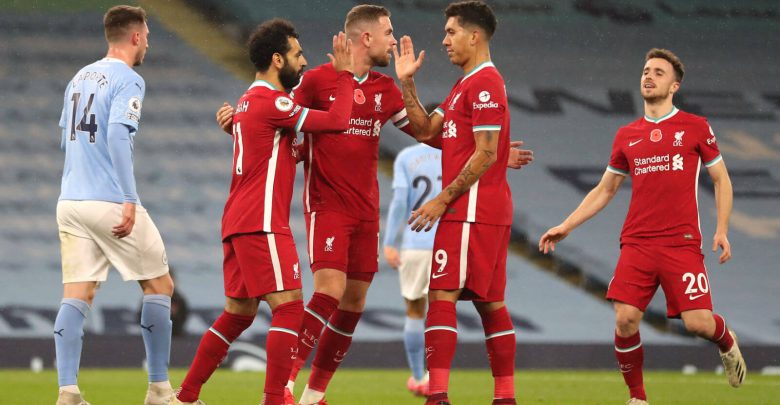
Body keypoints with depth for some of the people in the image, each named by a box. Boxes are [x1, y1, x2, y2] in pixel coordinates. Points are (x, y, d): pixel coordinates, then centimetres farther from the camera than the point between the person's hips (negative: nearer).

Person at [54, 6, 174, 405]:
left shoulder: (80, 78, 16)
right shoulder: (127, 79, -7)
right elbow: (118, 135, -20)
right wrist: (129, 201, -23)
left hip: (71, 203, 7)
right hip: (110, 202, -7)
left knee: (76, 296, 0)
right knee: (160, 286, 8)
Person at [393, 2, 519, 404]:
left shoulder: (484, 84, -12)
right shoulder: (466, 84, 20)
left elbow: (486, 154, -17)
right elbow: (425, 130, 18)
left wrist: (443, 199, -16)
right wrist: (407, 83, 11)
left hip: (470, 209, -10)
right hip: (489, 212, 10)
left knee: (441, 296, -13)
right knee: (490, 303, 10)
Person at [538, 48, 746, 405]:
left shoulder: (695, 127, 5)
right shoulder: (627, 136, 13)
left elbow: (721, 179, 10)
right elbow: (604, 190, 23)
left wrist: (722, 230, -2)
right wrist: (566, 226, 16)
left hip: (682, 242, -3)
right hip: (636, 242, 3)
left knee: (697, 322, -12)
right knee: (626, 319, -13)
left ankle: (726, 342, 25)